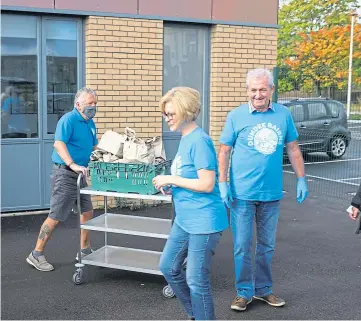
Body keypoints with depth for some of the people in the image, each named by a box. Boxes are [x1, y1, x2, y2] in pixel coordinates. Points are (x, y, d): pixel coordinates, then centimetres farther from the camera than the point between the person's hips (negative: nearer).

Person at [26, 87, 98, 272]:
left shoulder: (90, 123, 11)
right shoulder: (68, 120, -16)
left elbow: (94, 147, 23)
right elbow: (58, 144, -29)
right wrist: (73, 165, -39)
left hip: (79, 175, 9)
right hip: (65, 174, -9)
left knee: (87, 212, 13)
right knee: (56, 216, -4)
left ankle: (85, 251, 26)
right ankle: (36, 254, 8)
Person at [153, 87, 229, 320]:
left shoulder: (199, 141, -19)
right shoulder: (186, 138, 9)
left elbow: (207, 184, -24)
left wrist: (171, 179, -16)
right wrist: (169, 183, 2)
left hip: (203, 221, -10)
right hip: (185, 219, 10)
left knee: (196, 279, 1)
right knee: (168, 267, 19)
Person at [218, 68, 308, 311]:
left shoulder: (284, 114, 1)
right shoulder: (236, 116, -5)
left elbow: (293, 149, 9)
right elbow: (224, 152, -2)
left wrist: (301, 179, 7)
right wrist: (223, 184, -9)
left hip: (272, 193, 3)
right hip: (242, 193, -2)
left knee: (267, 246, 15)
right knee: (242, 246, 4)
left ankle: (263, 289, 31)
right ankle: (244, 292, 19)